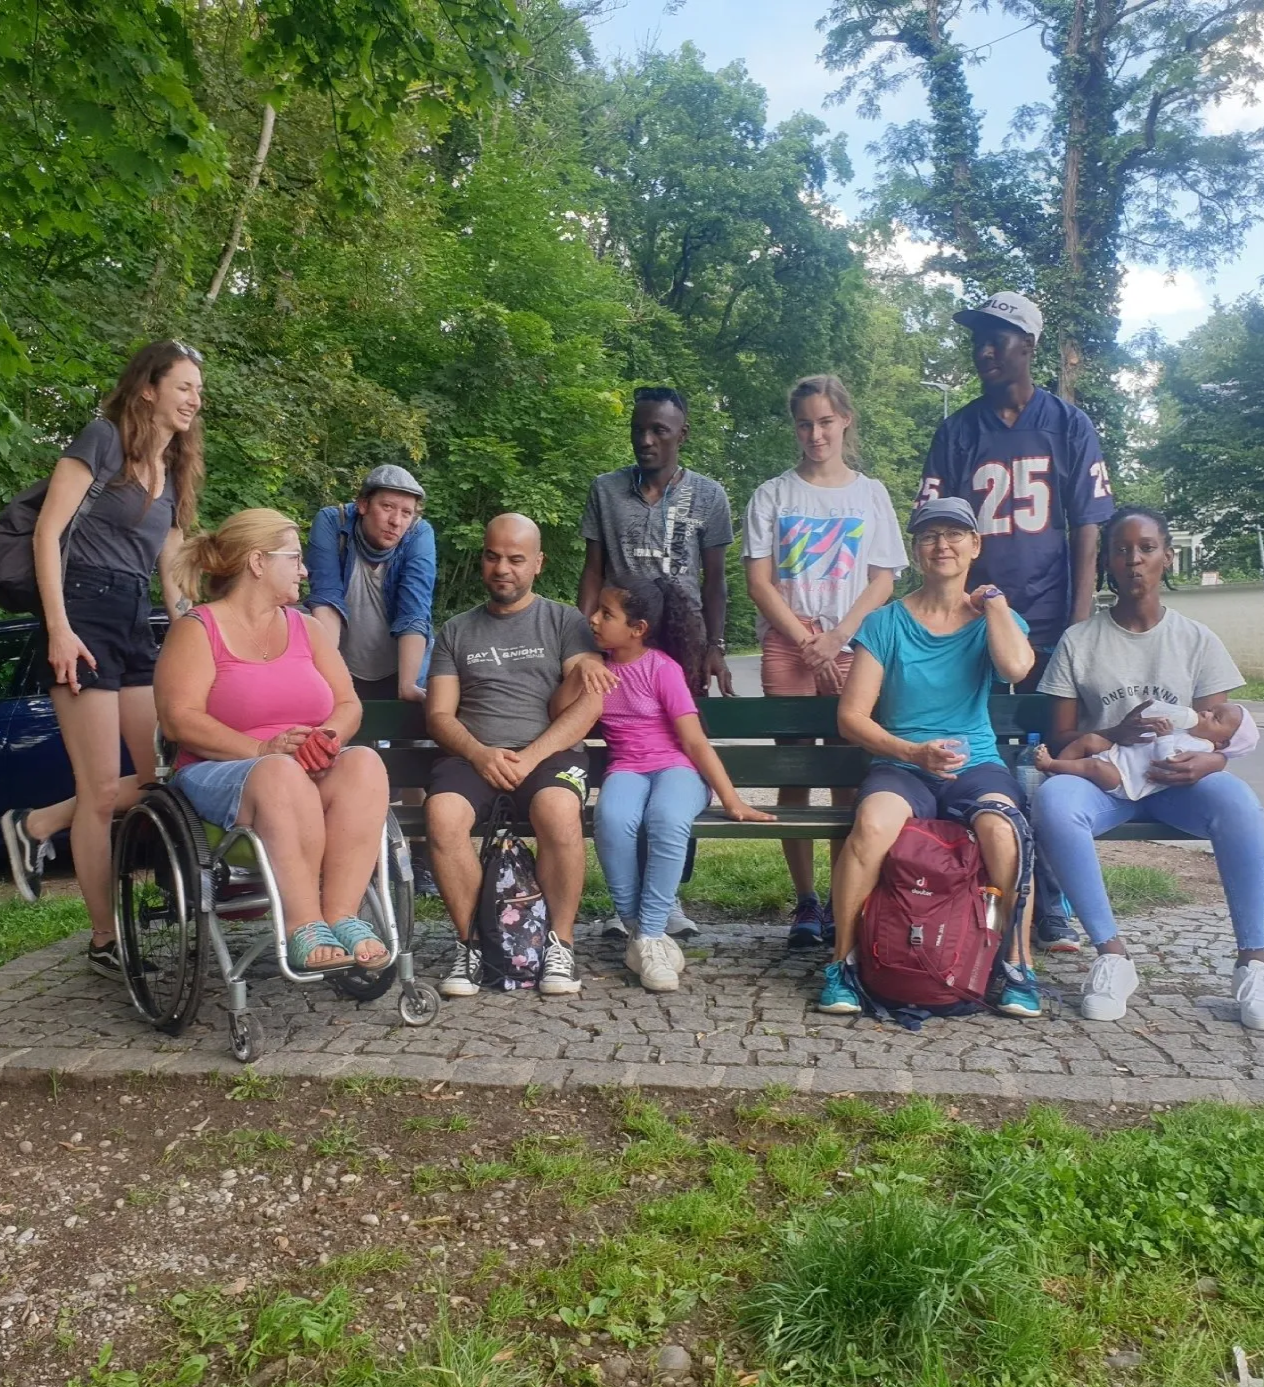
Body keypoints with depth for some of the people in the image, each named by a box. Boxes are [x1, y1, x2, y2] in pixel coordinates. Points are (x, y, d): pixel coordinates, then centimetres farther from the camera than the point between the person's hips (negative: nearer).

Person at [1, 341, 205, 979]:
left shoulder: (175, 472, 19)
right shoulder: (104, 437, -2)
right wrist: (58, 628, -17)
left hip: (138, 622, 8)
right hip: (85, 614, -8)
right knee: (103, 791, -6)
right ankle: (104, 943, 5)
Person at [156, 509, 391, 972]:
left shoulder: (306, 627, 18)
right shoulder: (197, 630, 3)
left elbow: (348, 704, 12)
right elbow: (180, 720, -10)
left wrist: (327, 737, -12)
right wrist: (262, 750, -22)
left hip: (310, 770, 4)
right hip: (221, 774, -4)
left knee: (365, 763, -29)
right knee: (282, 774, -39)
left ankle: (342, 917, -35)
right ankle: (304, 930, -37)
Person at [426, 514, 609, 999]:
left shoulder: (565, 622, 13)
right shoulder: (456, 631, 20)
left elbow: (589, 701, -1)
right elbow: (439, 715, 11)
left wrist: (530, 757, -13)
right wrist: (480, 753, -11)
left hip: (549, 751, -2)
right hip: (473, 754, 2)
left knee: (558, 812, -36)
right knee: (442, 815, -31)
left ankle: (560, 943, -15)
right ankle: (470, 942, -12)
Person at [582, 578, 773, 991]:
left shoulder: (664, 667, -6)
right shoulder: (598, 664, 10)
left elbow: (695, 742, -9)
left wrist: (732, 800, -14)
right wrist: (579, 675, -9)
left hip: (677, 767, -3)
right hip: (627, 769, 3)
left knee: (667, 821, -39)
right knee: (611, 821, -34)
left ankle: (649, 935, -25)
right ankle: (636, 929, -17)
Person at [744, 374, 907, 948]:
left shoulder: (870, 493, 11)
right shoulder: (772, 495, 9)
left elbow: (883, 581, 6)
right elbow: (759, 582, 1)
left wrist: (839, 637, -9)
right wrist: (807, 643, -8)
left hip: (852, 648, 0)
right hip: (786, 646, 0)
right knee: (793, 772, 0)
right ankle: (805, 903, 6)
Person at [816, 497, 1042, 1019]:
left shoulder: (993, 619, 12)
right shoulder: (885, 623, 6)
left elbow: (1017, 667, -14)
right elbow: (851, 716, -1)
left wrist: (993, 600, 1)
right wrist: (914, 752, -16)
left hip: (976, 764, 1)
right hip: (900, 766, -1)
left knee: (1000, 827, -33)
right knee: (872, 824, -34)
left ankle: (1018, 966, -12)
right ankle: (842, 962, -16)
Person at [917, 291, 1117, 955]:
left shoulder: (1069, 425, 6)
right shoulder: (957, 431, 9)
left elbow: (1086, 533, 2)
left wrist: (1079, 630, -7)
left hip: (1049, 626, -1)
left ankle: (1049, 909, 12)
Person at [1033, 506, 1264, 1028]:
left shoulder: (1197, 641, 9)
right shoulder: (1078, 642, 7)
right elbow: (1059, 739, 3)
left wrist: (1205, 761, -21)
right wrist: (1115, 735, -17)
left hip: (1176, 779, 1)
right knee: (1052, 800, -35)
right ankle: (1111, 954, -28)